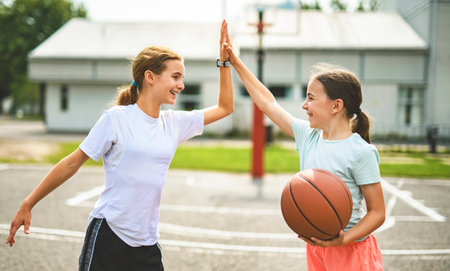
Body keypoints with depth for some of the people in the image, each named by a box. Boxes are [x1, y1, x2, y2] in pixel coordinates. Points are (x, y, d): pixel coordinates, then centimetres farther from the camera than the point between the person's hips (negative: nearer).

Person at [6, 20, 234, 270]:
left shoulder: (175, 123, 6)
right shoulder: (116, 118, -9)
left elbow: (225, 108, 17)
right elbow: (72, 163, -4)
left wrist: (224, 62, 11)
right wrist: (28, 205, -1)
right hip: (108, 236, -5)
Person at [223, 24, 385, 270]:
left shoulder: (360, 152, -16)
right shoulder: (308, 135, 3)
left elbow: (377, 212, -12)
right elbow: (268, 104, 12)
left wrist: (343, 240, -27)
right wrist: (235, 63, 14)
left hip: (351, 250, -6)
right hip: (315, 249, 6)